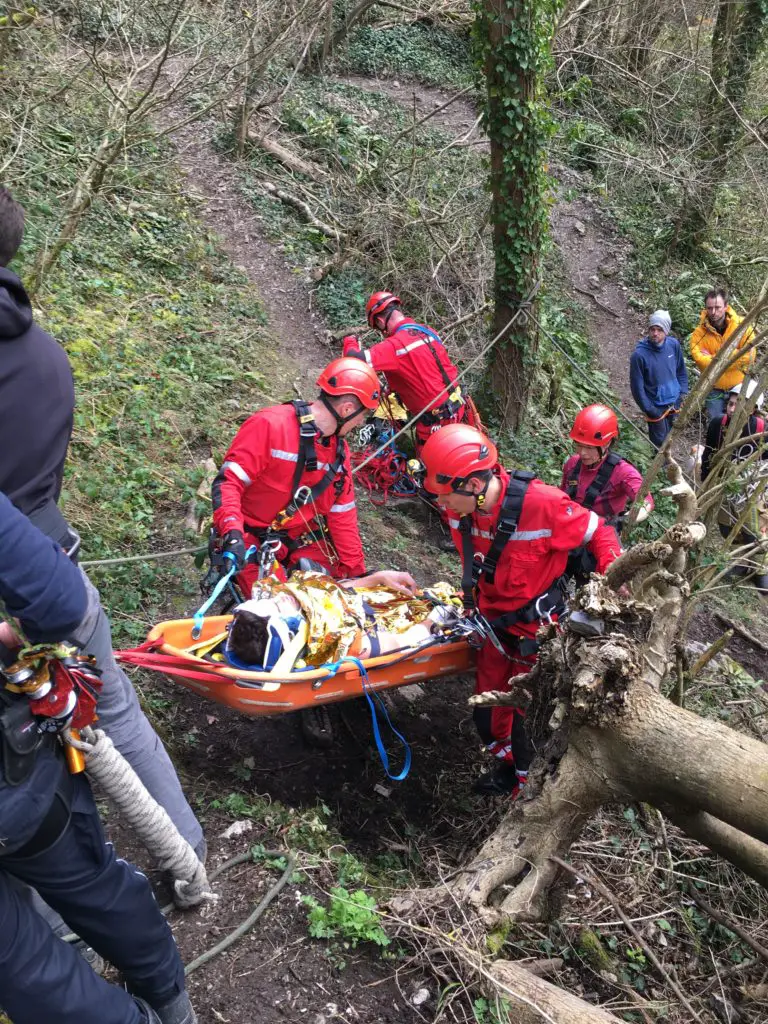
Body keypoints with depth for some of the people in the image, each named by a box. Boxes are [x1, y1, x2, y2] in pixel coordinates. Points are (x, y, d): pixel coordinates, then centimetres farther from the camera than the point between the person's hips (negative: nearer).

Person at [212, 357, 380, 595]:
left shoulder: (339, 449, 5)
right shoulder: (269, 425, -18)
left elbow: (342, 515, 9)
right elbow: (228, 482, -21)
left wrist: (357, 574, 9)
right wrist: (233, 535, -35)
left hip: (304, 539, 6)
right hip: (255, 539, -6)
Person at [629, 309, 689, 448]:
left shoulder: (674, 345, -8)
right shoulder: (639, 355, -22)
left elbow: (681, 371, 9)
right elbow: (637, 387, -16)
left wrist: (683, 393, 4)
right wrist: (649, 410, -14)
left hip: (675, 403, 5)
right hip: (656, 407, -5)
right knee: (659, 443, 7)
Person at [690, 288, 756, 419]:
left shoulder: (742, 325, -11)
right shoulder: (699, 333, -12)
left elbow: (748, 357, -20)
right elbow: (701, 361, -23)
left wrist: (713, 358, -20)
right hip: (714, 390, 0)